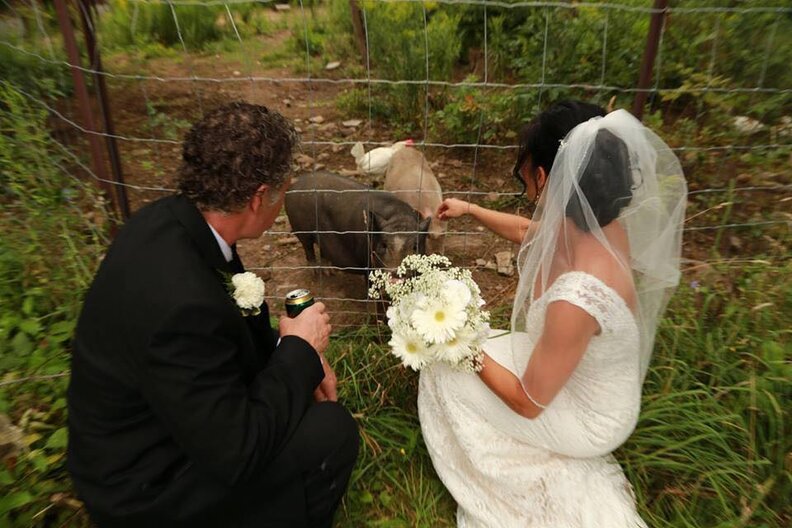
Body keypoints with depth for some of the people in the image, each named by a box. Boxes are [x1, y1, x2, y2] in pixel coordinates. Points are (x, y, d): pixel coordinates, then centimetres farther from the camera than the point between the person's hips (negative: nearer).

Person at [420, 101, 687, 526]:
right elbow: (528, 232, 7)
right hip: (586, 376, 7)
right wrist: (469, 210, 17)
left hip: (584, 415, -7)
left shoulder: (576, 297, -42)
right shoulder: (595, 221, -18)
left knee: (444, 370, -1)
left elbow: (528, 402, -26)